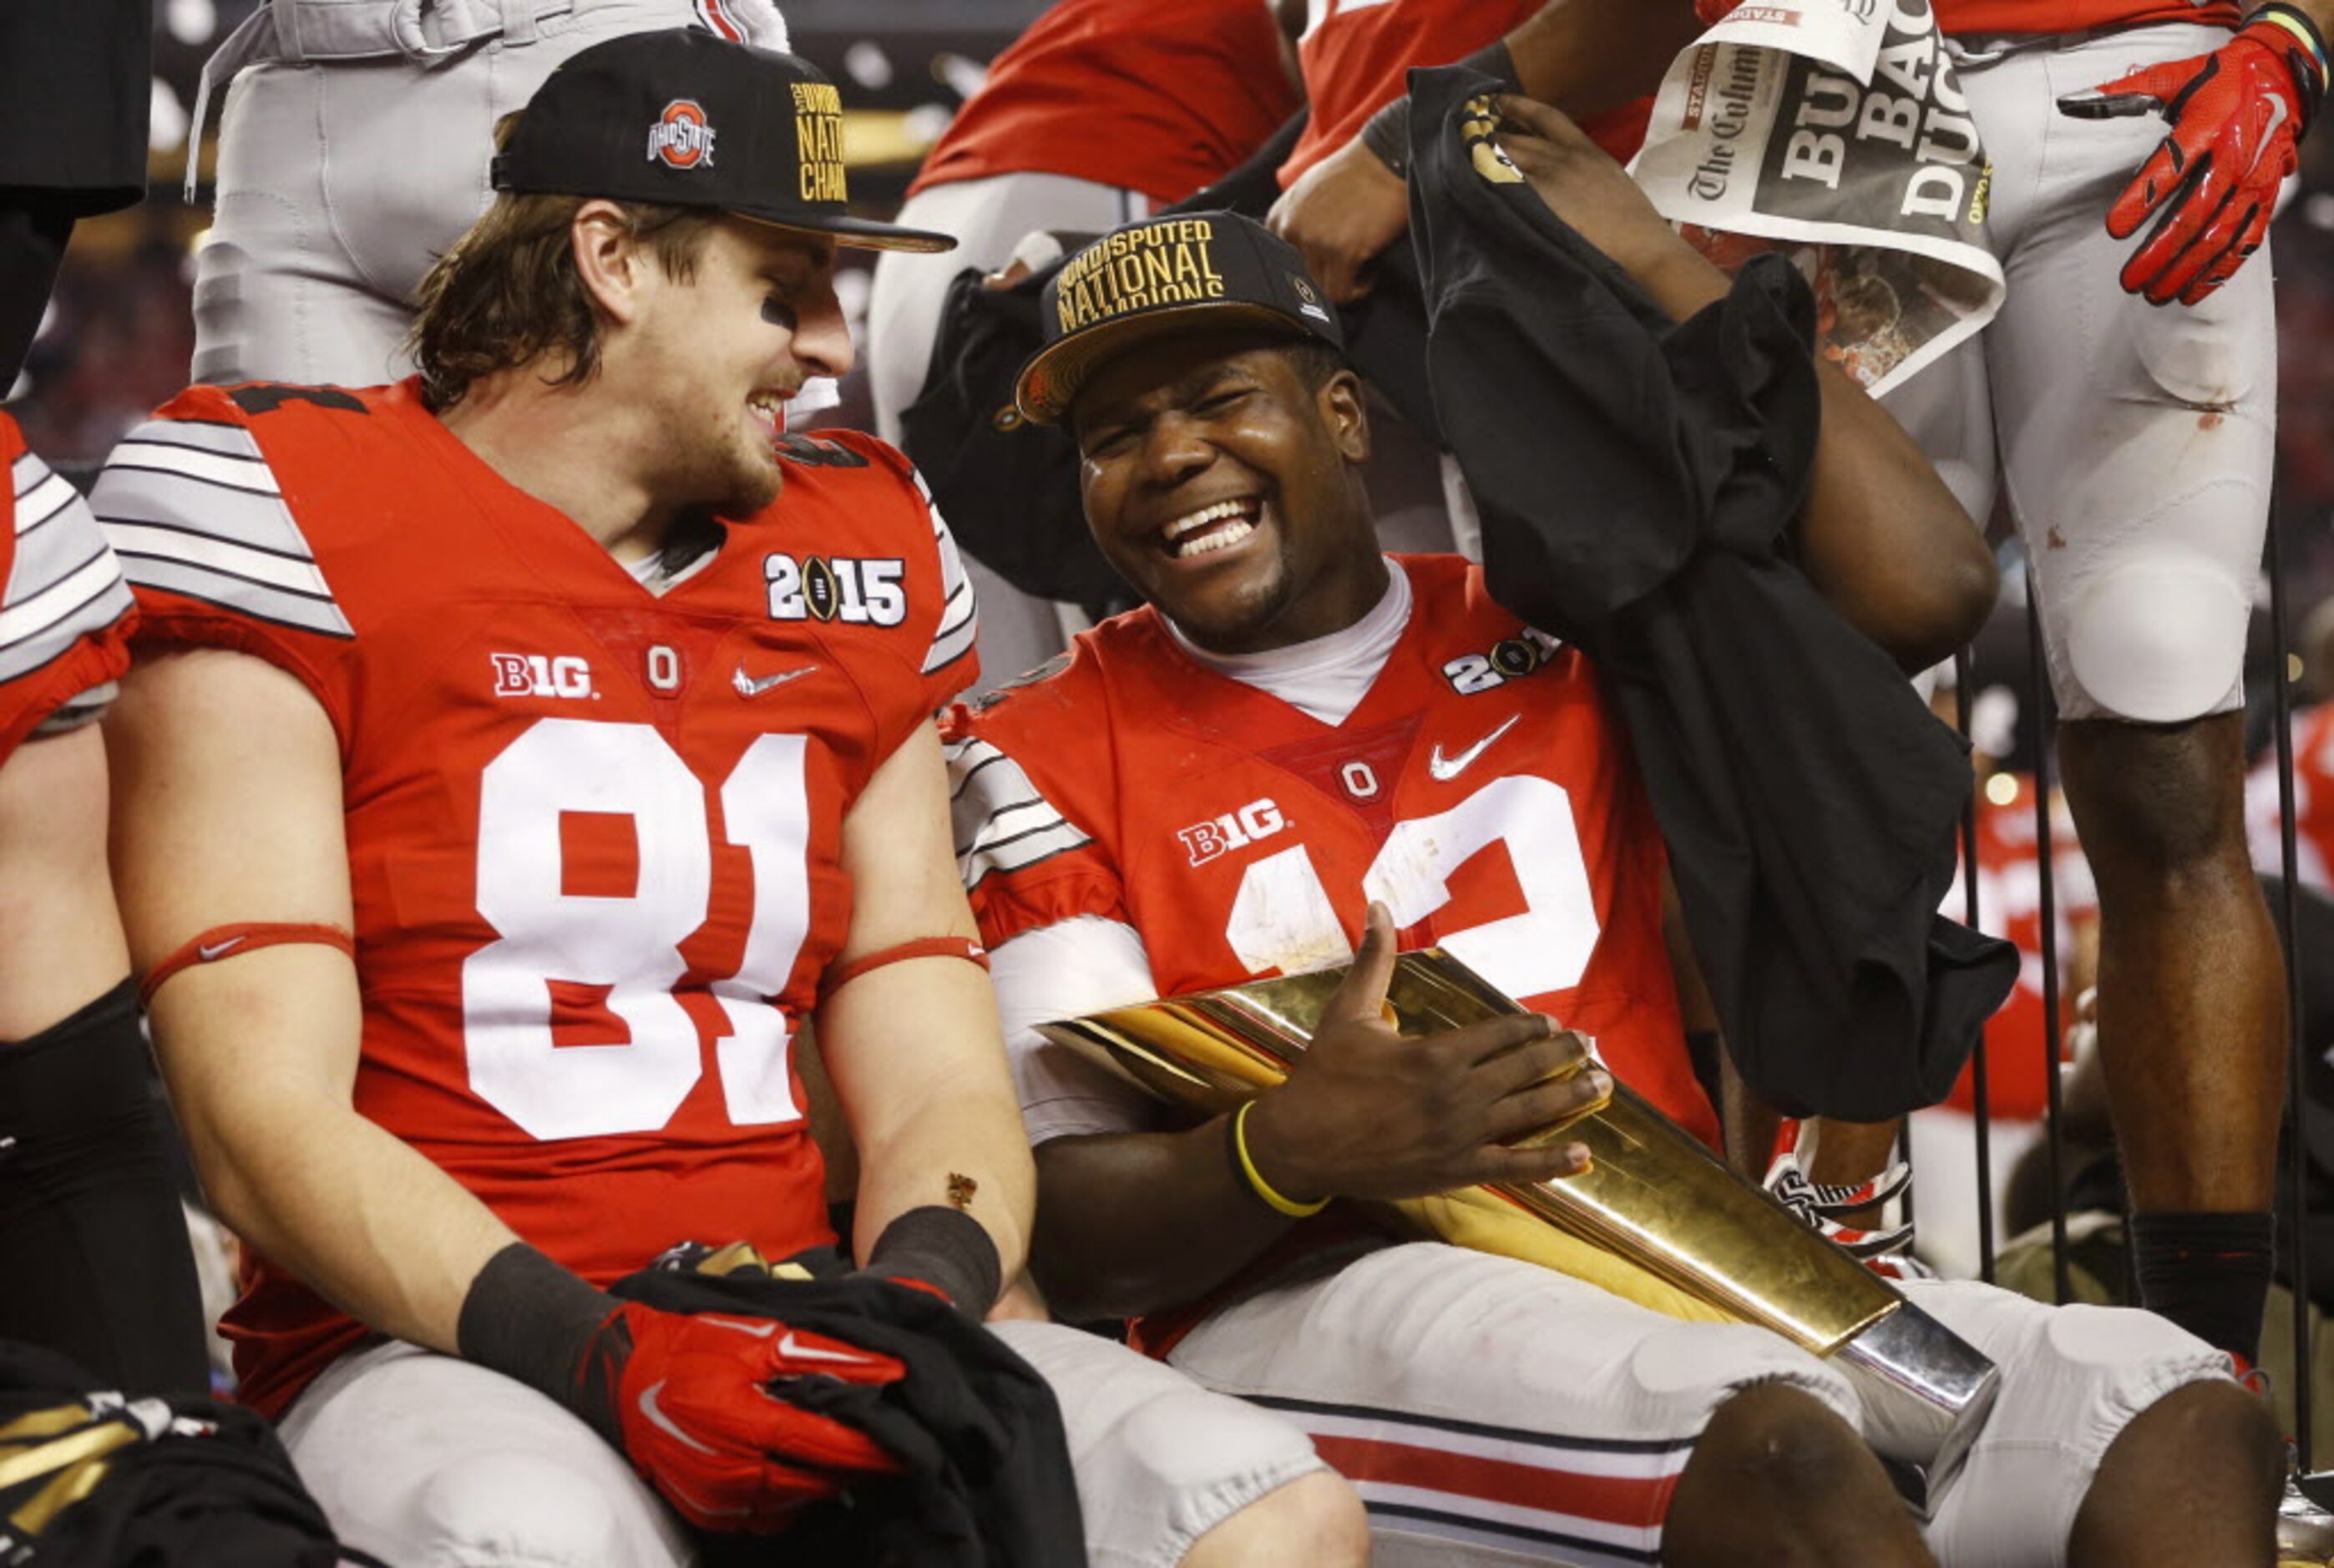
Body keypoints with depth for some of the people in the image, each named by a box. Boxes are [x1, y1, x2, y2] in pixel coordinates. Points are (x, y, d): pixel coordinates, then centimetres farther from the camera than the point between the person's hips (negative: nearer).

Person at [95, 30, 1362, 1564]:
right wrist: (605, 1359, -24)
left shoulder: (855, 559, 17)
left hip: (797, 1349, 5)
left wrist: (916, 1297, -12)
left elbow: (939, 1083, 13)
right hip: (434, 1348, -5)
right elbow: (268, 1125, -9)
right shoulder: (290, 515, -1)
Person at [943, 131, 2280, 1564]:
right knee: (1778, 1442, -35)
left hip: (1674, 1275, 5)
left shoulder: (1552, 632, 17)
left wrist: (1660, 269, 6)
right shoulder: (1047, 763, 7)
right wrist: (1290, 1150, -22)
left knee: (2186, 1428, -17)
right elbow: (1060, 1231, -1)